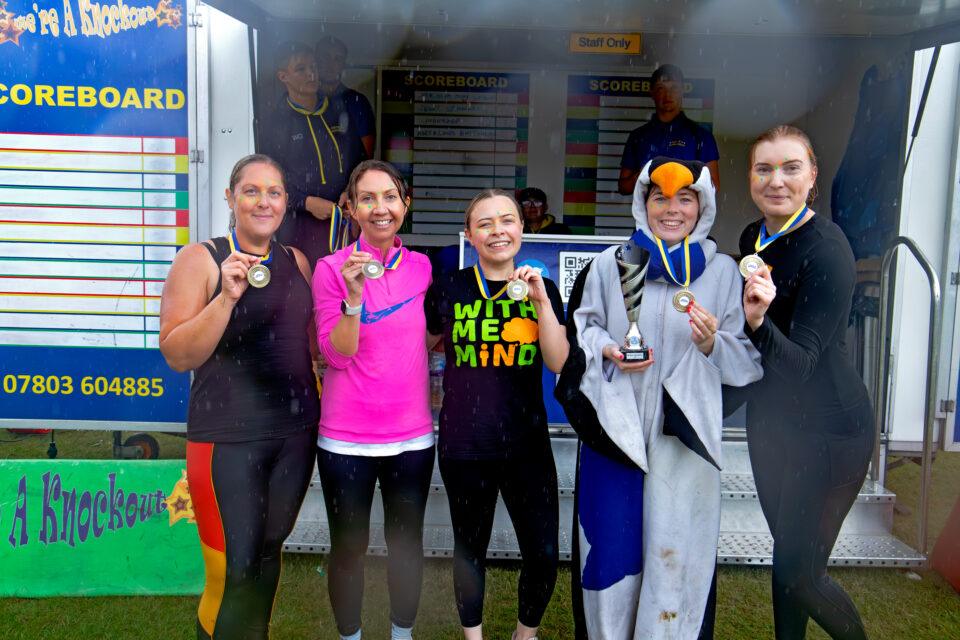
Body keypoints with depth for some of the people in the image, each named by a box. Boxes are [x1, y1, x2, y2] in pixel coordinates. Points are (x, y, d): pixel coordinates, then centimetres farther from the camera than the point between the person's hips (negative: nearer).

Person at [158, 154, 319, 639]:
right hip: (227, 436, -4)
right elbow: (177, 355, -12)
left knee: (269, 550, 17)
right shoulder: (199, 258, -5)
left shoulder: (297, 262, 9)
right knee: (232, 574, -1)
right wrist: (227, 297, -22)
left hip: (295, 433, 5)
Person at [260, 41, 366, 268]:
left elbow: (360, 161, 21)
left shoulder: (339, 112, 15)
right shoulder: (274, 124, 4)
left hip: (344, 222, 3)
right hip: (300, 224, -3)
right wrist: (307, 202, -13)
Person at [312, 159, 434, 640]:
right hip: (346, 437, -2)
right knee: (349, 546, 11)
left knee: (407, 542, 15)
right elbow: (336, 355, -12)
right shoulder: (332, 268, -5)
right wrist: (354, 297, -25)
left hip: (412, 434, 3)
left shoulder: (421, 266, 3)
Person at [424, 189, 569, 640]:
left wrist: (541, 300, -15)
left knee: (545, 554, 2)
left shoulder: (543, 289, 3)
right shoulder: (448, 289, -2)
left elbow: (557, 363, -8)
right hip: (464, 444, -1)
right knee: (470, 550, 14)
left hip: (527, 442, 1)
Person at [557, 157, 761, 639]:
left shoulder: (722, 272, 6)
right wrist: (609, 351, -10)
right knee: (612, 543, 7)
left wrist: (712, 344, -15)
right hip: (616, 424, 1)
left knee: (676, 550, 2)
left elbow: (746, 359, 5)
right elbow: (582, 328, 10)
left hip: (684, 432, 0)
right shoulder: (611, 264, 6)